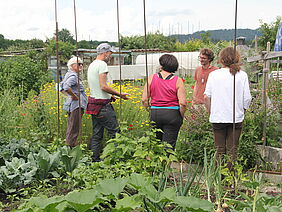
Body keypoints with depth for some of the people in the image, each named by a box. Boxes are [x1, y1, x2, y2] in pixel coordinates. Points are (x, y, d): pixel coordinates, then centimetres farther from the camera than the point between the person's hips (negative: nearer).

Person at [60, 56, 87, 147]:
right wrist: (74, 96, -20)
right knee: (74, 129, -7)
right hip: (76, 105, -11)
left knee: (71, 128, 15)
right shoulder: (73, 76, -15)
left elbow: (61, 87, 23)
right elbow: (66, 87, -31)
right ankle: (71, 146, -4)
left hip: (72, 105, 11)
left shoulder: (69, 74, 16)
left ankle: (70, 147, 21)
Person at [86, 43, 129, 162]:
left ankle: (95, 160, 14)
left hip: (93, 103, 10)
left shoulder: (91, 65, 16)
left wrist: (110, 96, 20)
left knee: (97, 134, 12)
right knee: (115, 132, -5)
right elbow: (103, 86, -20)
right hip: (103, 105, -10)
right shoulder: (102, 65, -13)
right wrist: (119, 94, -13)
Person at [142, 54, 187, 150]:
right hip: (172, 114, -2)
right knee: (169, 144, 3)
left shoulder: (151, 78, 1)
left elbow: (144, 100, 1)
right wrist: (181, 117, 5)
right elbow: (182, 103, -10)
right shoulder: (178, 81, -4)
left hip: (155, 113, 2)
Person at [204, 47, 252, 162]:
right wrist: (241, 111, 12)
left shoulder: (213, 74, -1)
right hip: (236, 118, 0)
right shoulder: (242, 75, -2)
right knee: (232, 150, 7)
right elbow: (247, 98, -3)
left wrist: (211, 112, 9)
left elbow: (206, 97, -3)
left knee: (220, 150, 10)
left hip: (218, 118, 1)